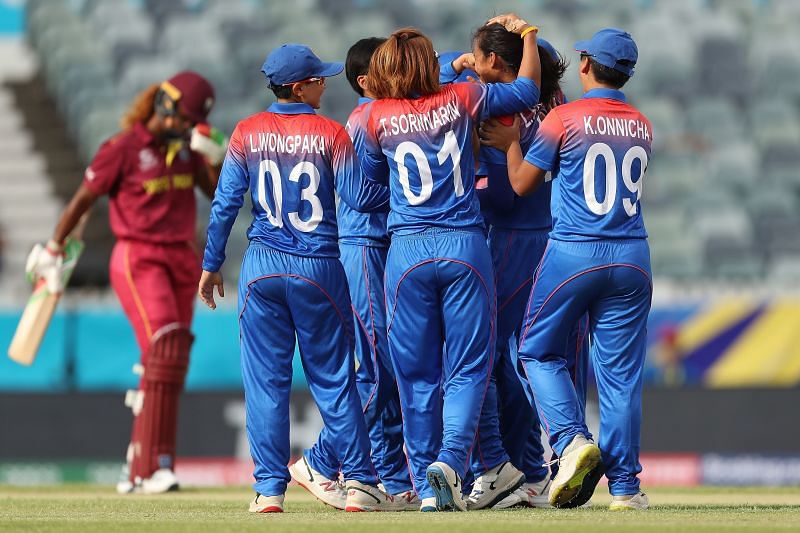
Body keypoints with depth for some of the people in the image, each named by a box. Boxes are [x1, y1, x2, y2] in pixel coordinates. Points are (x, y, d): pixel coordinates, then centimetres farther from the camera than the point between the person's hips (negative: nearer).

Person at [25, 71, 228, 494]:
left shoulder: (185, 147, 10)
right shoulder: (124, 148, -9)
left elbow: (218, 193, 11)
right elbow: (83, 198, -2)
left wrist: (215, 157, -7)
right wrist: (54, 249, 4)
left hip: (180, 260, 7)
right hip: (137, 260, -7)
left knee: (168, 362, 6)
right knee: (165, 346, -22)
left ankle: (137, 471, 13)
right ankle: (152, 467, -26)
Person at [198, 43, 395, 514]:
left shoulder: (248, 133, 1)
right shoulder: (330, 134, -6)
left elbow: (226, 203, 0)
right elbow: (359, 196, -9)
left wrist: (212, 265, 7)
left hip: (263, 268, 1)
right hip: (319, 270, -1)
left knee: (266, 380, 4)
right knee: (333, 378, 6)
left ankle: (270, 489, 1)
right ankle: (361, 484, 6)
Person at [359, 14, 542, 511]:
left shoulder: (379, 116, 1)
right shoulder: (459, 100, 1)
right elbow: (527, 89, 12)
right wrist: (525, 32, 26)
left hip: (407, 250, 1)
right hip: (465, 246, -1)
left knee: (416, 372, 7)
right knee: (468, 366, 4)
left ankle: (426, 485, 4)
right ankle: (451, 458, -18)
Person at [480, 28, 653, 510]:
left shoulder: (565, 118, -6)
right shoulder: (642, 127, 10)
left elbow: (522, 183, 0)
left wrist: (512, 142, 19)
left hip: (573, 253, -4)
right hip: (632, 256, 4)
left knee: (539, 351, 12)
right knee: (621, 371, 5)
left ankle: (573, 440, -8)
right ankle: (625, 485, 2)